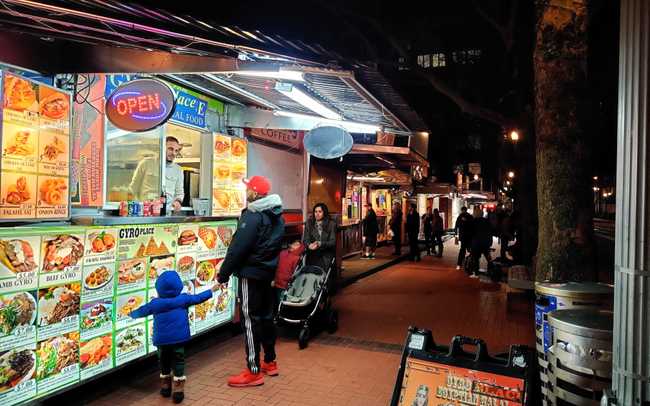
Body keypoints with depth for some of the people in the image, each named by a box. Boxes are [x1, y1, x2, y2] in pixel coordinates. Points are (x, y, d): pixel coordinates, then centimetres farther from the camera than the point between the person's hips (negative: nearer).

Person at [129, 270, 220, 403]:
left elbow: (141, 311, 13)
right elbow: (198, 298, 8)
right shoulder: (183, 299, -2)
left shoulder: (155, 303, 0)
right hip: (179, 338, -1)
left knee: (164, 362, 20)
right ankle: (178, 390, 3)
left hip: (162, 340, 2)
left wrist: (131, 314, 35)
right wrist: (211, 290, 22)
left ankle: (165, 387, 31)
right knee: (178, 362, 6)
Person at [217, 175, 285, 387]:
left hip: (251, 274, -9)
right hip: (268, 272, 9)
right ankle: (270, 362, 28)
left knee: (251, 320, -3)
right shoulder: (276, 215, 10)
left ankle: (254, 371, 3)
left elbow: (238, 248, -20)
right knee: (266, 316, 17)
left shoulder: (253, 216, -18)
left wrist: (223, 273, -12)